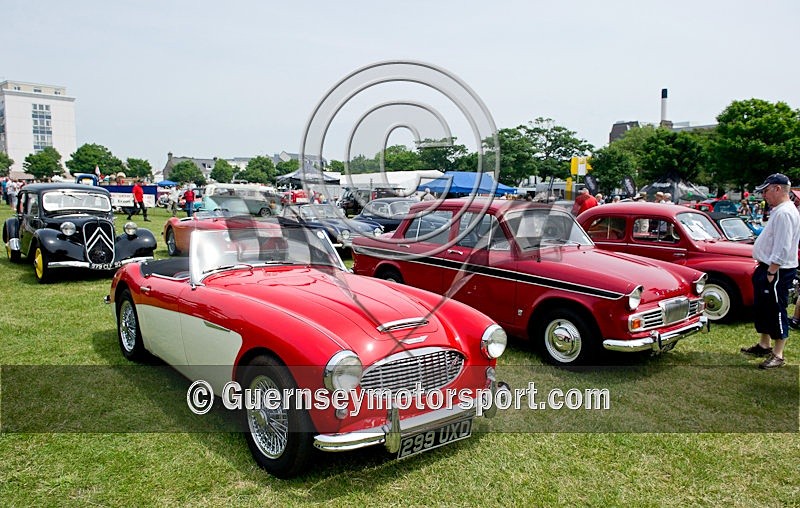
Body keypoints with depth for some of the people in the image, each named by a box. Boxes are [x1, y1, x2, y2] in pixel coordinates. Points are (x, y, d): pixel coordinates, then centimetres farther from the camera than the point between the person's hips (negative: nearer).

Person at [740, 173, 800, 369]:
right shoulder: (779, 210, 13)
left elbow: (782, 248, -25)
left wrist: (771, 272, -23)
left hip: (777, 271, -11)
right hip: (769, 268, 11)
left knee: (776, 312, -2)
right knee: (763, 308, 20)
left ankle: (778, 355, 8)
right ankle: (764, 345, 34)